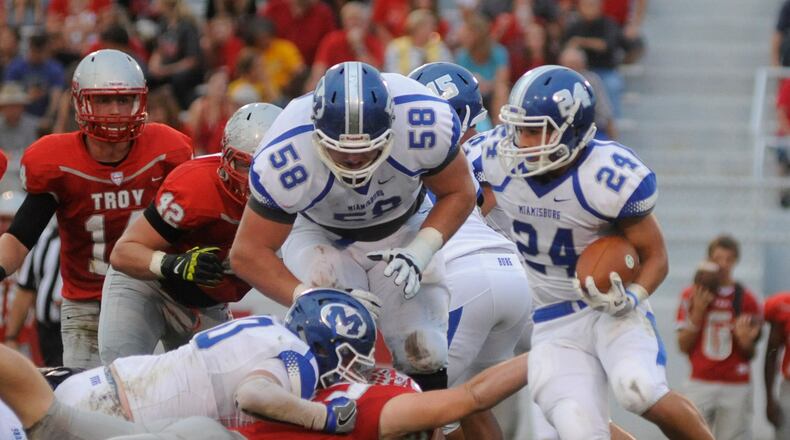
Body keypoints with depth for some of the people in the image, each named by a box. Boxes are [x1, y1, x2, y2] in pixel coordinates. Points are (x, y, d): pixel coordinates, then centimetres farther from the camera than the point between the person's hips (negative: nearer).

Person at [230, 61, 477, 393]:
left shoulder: (425, 122, -33)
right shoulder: (285, 159, -37)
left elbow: (459, 194, -12)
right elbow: (248, 253, -26)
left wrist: (420, 252, -29)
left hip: (402, 229, 2)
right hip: (322, 235, -2)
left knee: (424, 356, -6)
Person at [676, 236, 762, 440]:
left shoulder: (747, 300, 4)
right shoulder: (691, 296, 5)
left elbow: (750, 355, 10)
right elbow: (684, 346, 1)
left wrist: (745, 341, -14)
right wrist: (698, 311, -9)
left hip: (737, 388, 0)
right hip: (701, 383, 0)